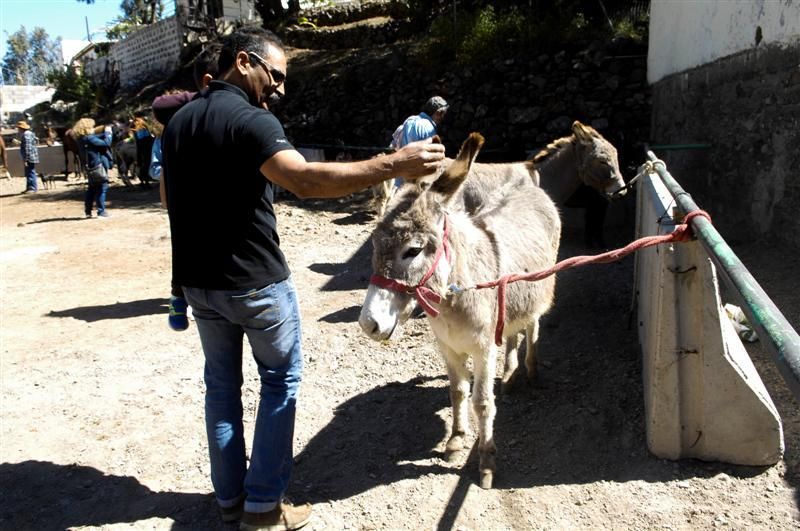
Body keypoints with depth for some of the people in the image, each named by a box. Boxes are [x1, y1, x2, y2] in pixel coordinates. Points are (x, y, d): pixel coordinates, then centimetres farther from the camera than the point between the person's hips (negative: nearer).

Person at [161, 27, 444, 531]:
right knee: (281, 380, 9)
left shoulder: (178, 122, 9)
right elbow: (306, 179, -35)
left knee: (222, 384, 17)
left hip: (199, 281, 8)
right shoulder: (251, 120, -18)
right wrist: (393, 164, -37)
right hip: (256, 281, -7)